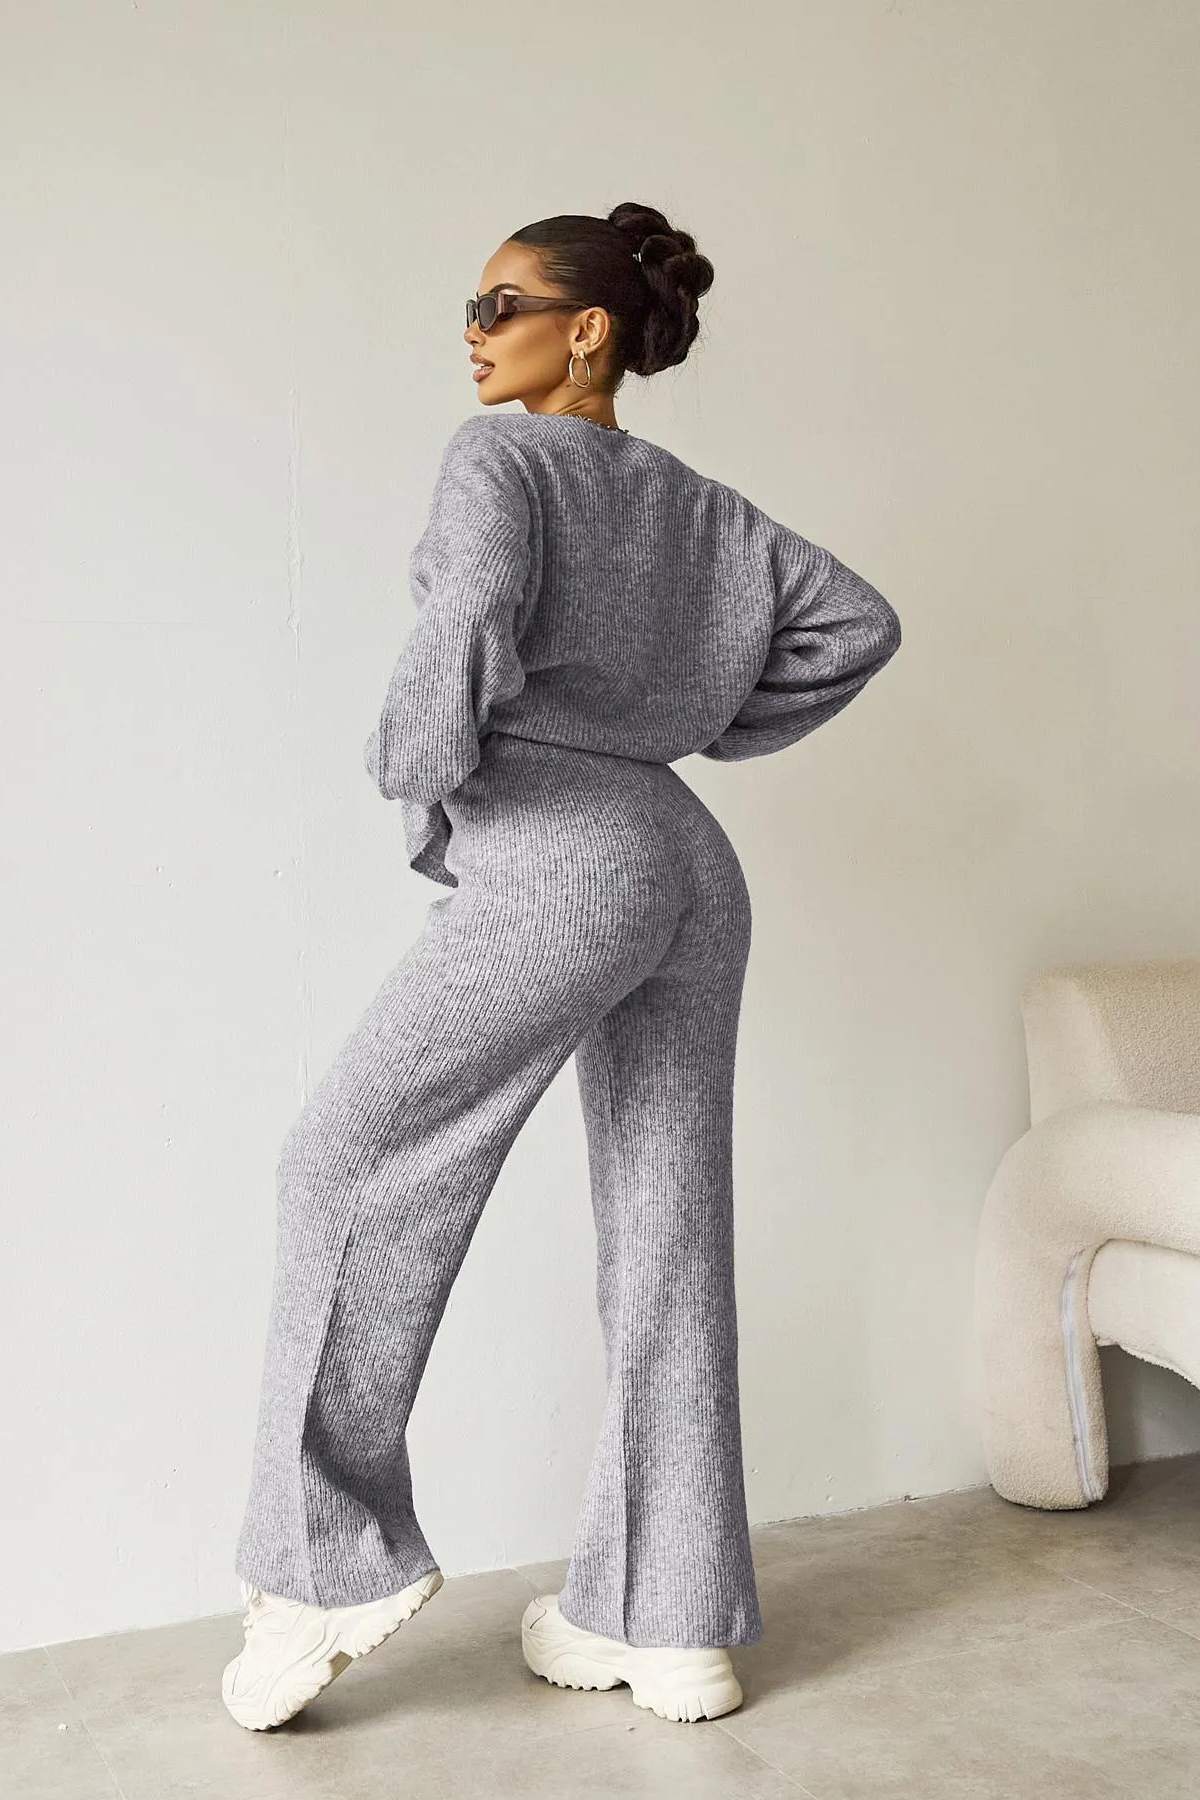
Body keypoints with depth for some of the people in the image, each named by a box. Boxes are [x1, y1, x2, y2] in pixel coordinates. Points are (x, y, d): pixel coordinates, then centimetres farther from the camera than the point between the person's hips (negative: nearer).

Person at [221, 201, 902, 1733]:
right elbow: (858, 623, 20)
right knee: (669, 1242, 7)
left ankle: (331, 1562, 5)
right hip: (693, 864, 8)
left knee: (349, 1170, 3)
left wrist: (416, 774, -2)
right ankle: (672, 1624, 15)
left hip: (559, 856, -7)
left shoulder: (503, 454, 2)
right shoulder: (697, 502, 22)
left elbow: (470, 630, -18)